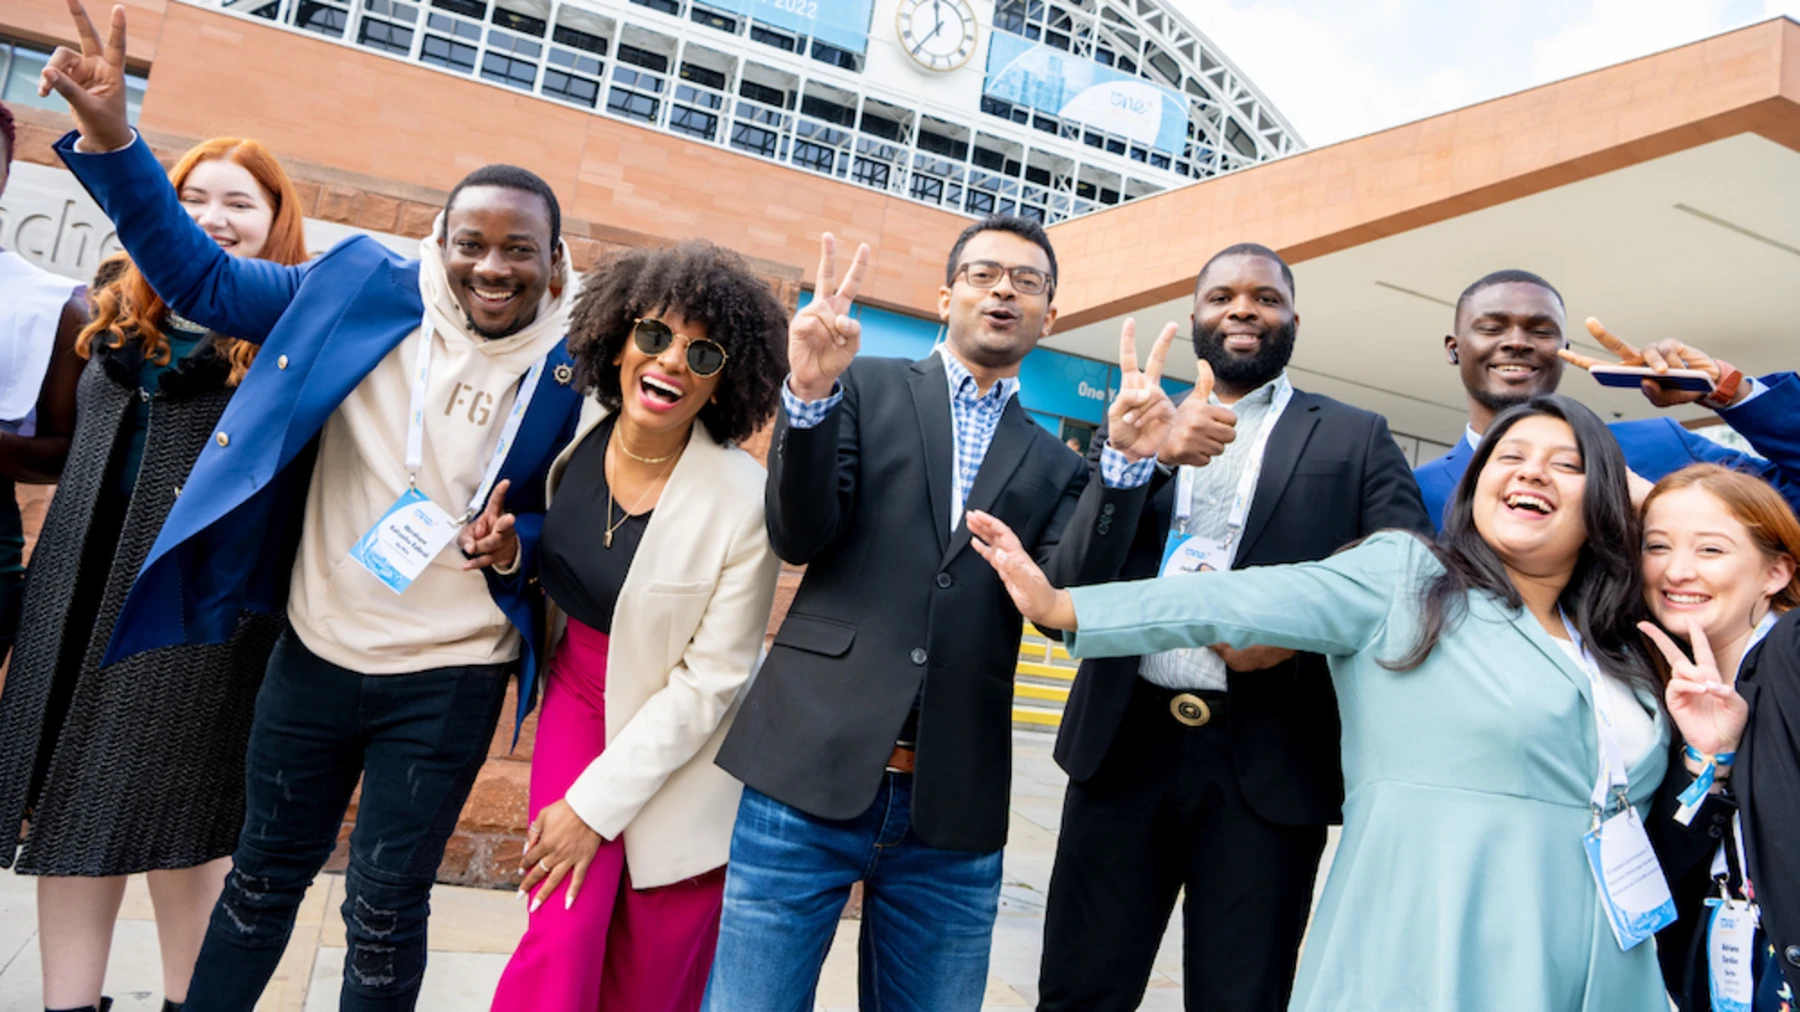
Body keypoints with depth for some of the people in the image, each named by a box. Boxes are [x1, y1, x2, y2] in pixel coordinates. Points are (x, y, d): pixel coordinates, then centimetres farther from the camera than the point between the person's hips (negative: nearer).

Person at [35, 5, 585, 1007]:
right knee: (265, 874, 22)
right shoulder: (363, 287, -5)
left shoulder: (575, 370, -10)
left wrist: (519, 542, -20)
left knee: (384, 911, 10)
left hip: (448, 680, -2)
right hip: (315, 652, 3)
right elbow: (204, 280, 3)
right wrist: (110, 139, -6)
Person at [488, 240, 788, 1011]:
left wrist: (596, 803, -14)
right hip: (579, 700, 3)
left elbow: (709, 681, -17)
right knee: (561, 947, -7)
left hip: (682, 747, -2)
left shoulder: (745, 501, -23)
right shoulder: (575, 433, -10)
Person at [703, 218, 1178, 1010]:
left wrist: (1128, 462, -14)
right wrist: (810, 393, -19)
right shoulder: (868, 389, 8)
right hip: (812, 775, -2)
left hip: (953, 810, 2)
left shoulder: (1053, 467, 13)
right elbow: (799, 535, -3)